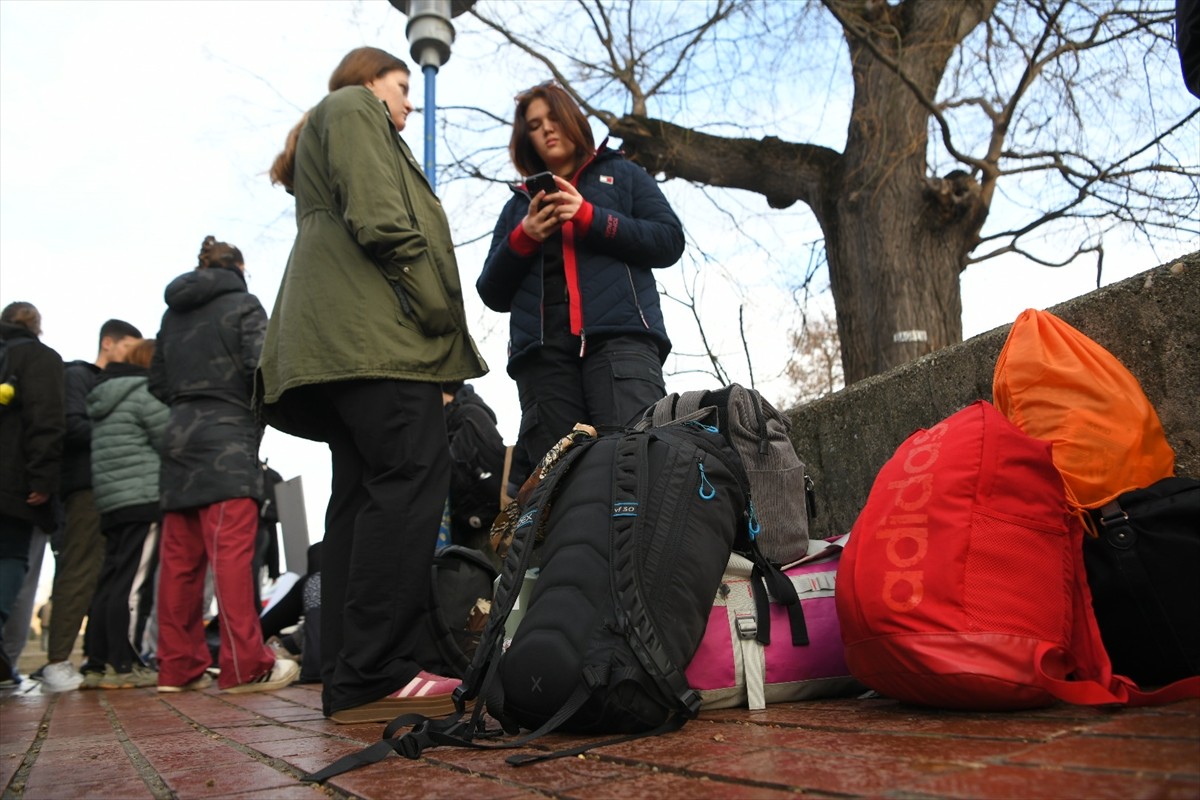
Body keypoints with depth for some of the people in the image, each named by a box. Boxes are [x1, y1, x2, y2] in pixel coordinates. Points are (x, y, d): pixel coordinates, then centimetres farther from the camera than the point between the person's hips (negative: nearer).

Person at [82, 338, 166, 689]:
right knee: (134, 583, -9)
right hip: (145, 500, -9)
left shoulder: (103, 399, 23)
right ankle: (123, 665, -9)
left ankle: (99, 663, 10)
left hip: (110, 502, 9)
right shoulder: (145, 393, -6)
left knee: (109, 581, 8)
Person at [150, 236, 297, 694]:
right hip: (228, 437, -6)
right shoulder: (243, 305, 1)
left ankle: (178, 667, 10)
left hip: (179, 435, 6)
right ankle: (245, 667, -12)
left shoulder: (173, 313, 19)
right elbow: (261, 367, -10)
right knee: (232, 552, -11)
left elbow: (157, 383, 17)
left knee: (179, 558, 6)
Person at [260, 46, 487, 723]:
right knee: (414, 472, -19)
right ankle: (376, 674, -23)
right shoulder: (355, 109, 8)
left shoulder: (324, 133, 37)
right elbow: (380, 218, -10)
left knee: (364, 490, 2)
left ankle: (350, 679, -1)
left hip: (339, 335, 10)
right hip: (374, 326, -10)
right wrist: (438, 305, -13)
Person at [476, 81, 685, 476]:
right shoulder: (520, 204, 29)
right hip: (543, 348, 3)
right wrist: (523, 238, 3)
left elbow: (669, 241, 7)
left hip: (620, 336, -2)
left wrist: (589, 217, -4)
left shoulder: (620, 174, 23)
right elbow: (493, 295, 21)